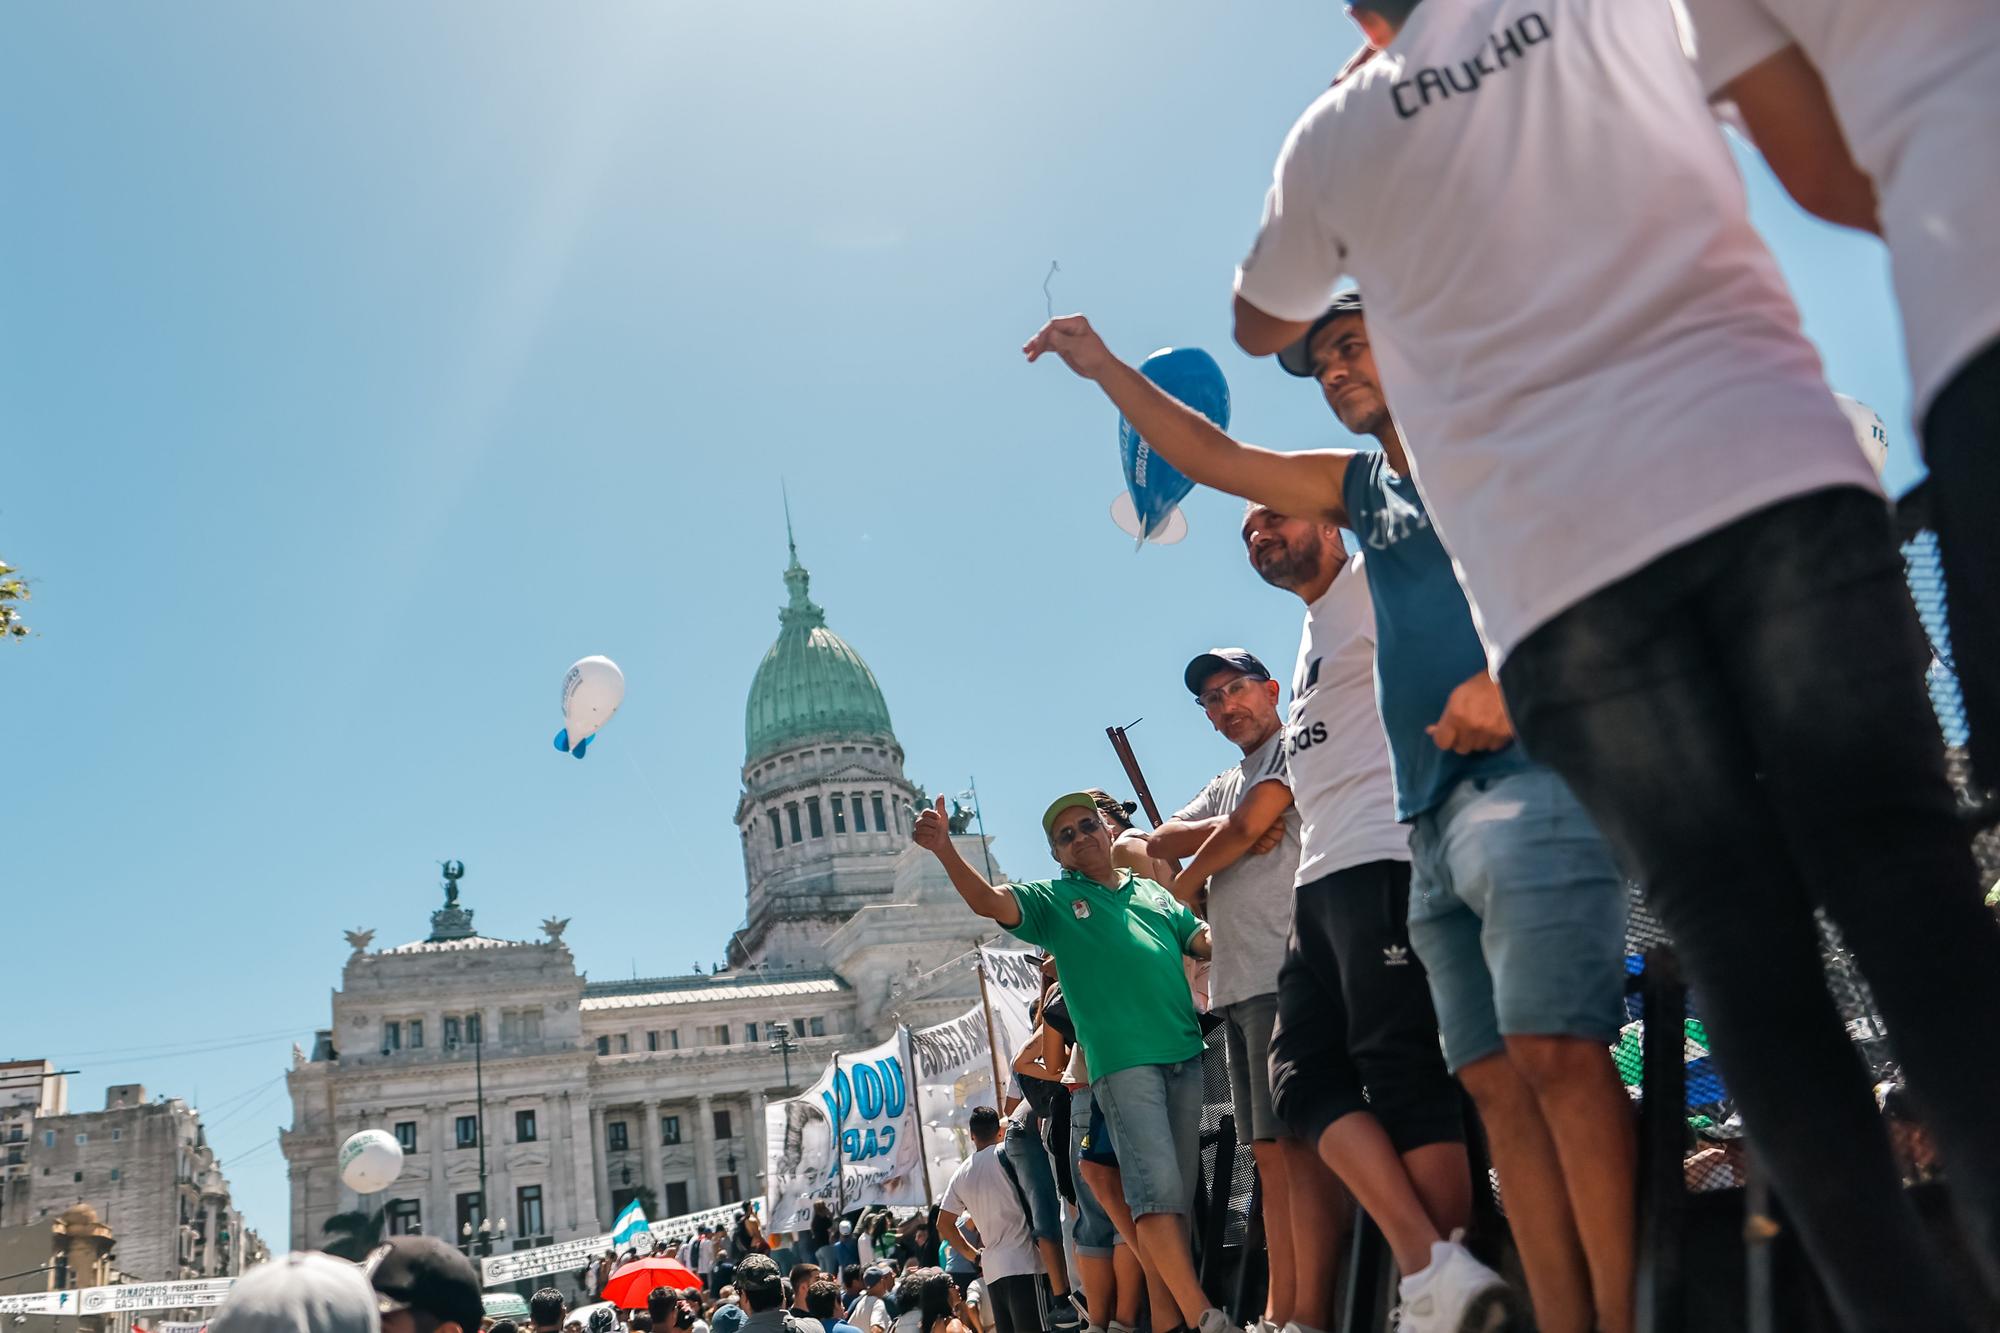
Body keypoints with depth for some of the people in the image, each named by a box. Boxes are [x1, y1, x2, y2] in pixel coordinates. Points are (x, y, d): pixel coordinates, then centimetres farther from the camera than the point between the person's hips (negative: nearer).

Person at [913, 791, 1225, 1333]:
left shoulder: (1157, 895, 23)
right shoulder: (1052, 900, 11)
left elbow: (1207, 940, 20)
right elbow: (989, 902, -4)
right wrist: (946, 850, -21)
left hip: (1186, 1054, 4)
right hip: (1123, 1060, -4)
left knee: (1181, 1192, 5)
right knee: (1156, 1187, -14)